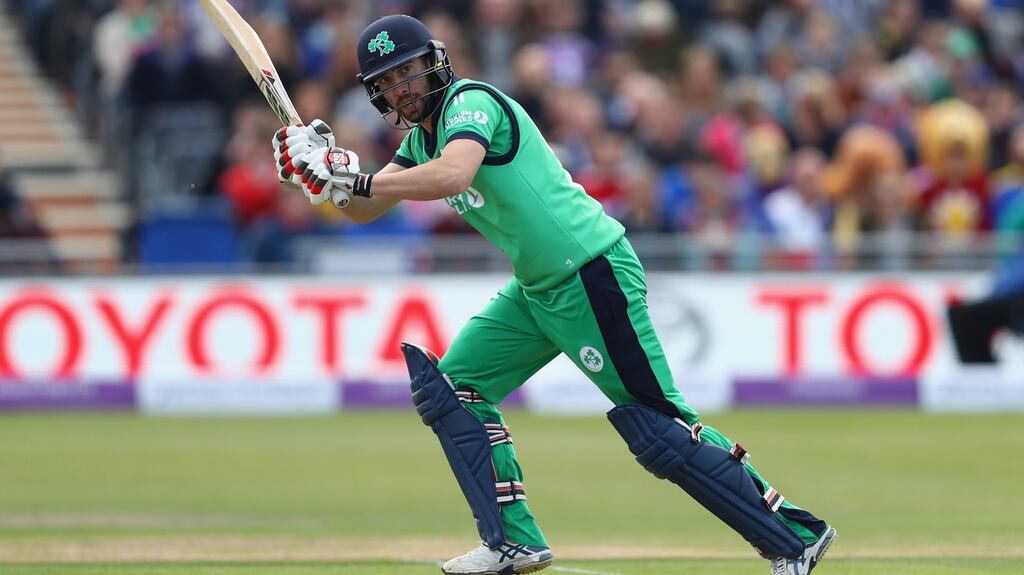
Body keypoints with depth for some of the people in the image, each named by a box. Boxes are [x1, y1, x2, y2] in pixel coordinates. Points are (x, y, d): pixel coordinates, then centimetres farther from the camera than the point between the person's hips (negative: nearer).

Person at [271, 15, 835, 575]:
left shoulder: (472, 102, -14)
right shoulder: (421, 137, 14)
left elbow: (452, 175, -33)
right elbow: (364, 208, 15)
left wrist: (359, 179, -28)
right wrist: (326, 171, -4)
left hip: (593, 274, -10)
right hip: (535, 291, 10)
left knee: (660, 428, -11)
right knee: (453, 387, 5)